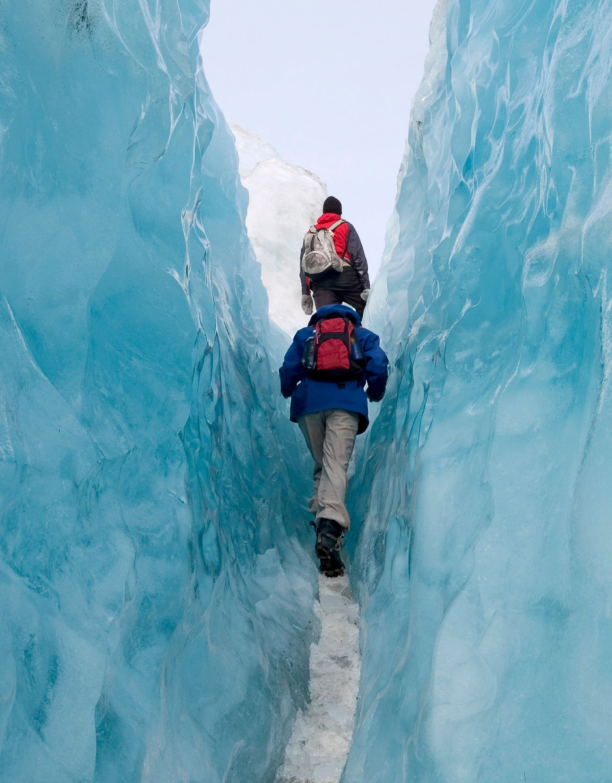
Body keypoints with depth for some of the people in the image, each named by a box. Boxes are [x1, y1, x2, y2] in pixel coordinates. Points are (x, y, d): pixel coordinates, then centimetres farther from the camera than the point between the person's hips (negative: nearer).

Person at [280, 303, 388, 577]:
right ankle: (330, 526, -37)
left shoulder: (305, 334, 28)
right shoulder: (364, 335, 26)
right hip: (347, 402, -2)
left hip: (308, 401, 2)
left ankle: (321, 514, 7)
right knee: (336, 466, -15)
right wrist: (375, 394, 29)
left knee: (321, 465, 19)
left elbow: (289, 369, 15)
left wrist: (289, 392, 35)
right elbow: (378, 368, 11)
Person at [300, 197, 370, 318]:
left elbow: (303, 265, 19)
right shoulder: (346, 227, 13)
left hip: (319, 283, 3)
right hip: (345, 276, -3)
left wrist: (305, 293, 20)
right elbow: (358, 257, 1)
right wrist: (366, 286, -2)